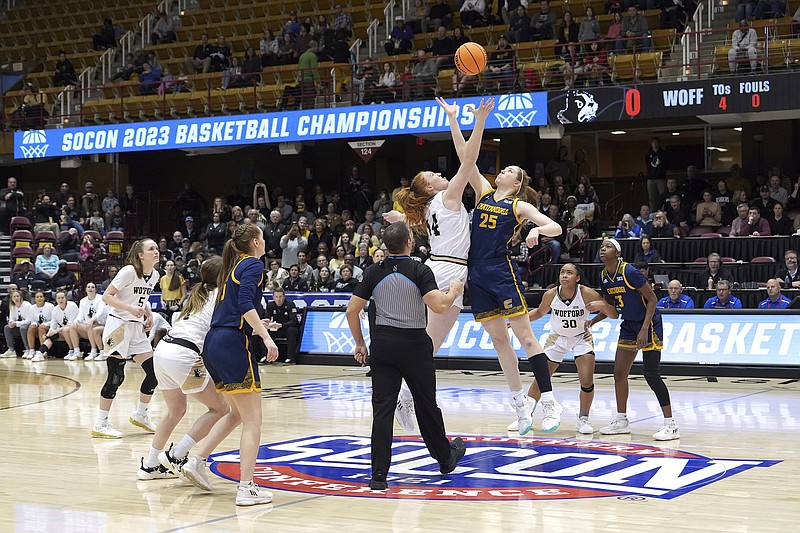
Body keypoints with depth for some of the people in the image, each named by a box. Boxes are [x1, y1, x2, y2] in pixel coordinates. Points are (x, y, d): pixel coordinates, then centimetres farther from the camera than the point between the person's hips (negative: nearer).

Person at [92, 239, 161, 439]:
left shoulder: (154, 275, 6)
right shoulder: (129, 271, -16)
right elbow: (106, 296, -16)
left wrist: (149, 315, 6)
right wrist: (130, 308, -26)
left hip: (136, 328, 8)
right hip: (118, 326, -8)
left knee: (154, 373, 3)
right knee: (116, 376, -8)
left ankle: (140, 415, 23)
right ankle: (100, 424, 1)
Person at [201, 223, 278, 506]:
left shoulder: (233, 266, 20)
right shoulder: (254, 264, -5)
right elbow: (245, 304, -19)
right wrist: (266, 336, -24)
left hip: (214, 344, 9)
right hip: (233, 345, -9)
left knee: (237, 413, 23)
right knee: (252, 420, -6)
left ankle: (198, 461, 23)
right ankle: (246, 488, -11)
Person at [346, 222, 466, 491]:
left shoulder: (374, 273, 1)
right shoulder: (419, 270, -9)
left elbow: (351, 310, 1)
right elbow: (439, 305, -20)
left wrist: (360, 343, 12)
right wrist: (454, 290, 0)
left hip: (382, 345, 2)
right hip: (414, 343, -2)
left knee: (382, 408, 0)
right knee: (426, 405, 13)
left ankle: (379, 475, -5)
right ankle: (445, 458, 33)